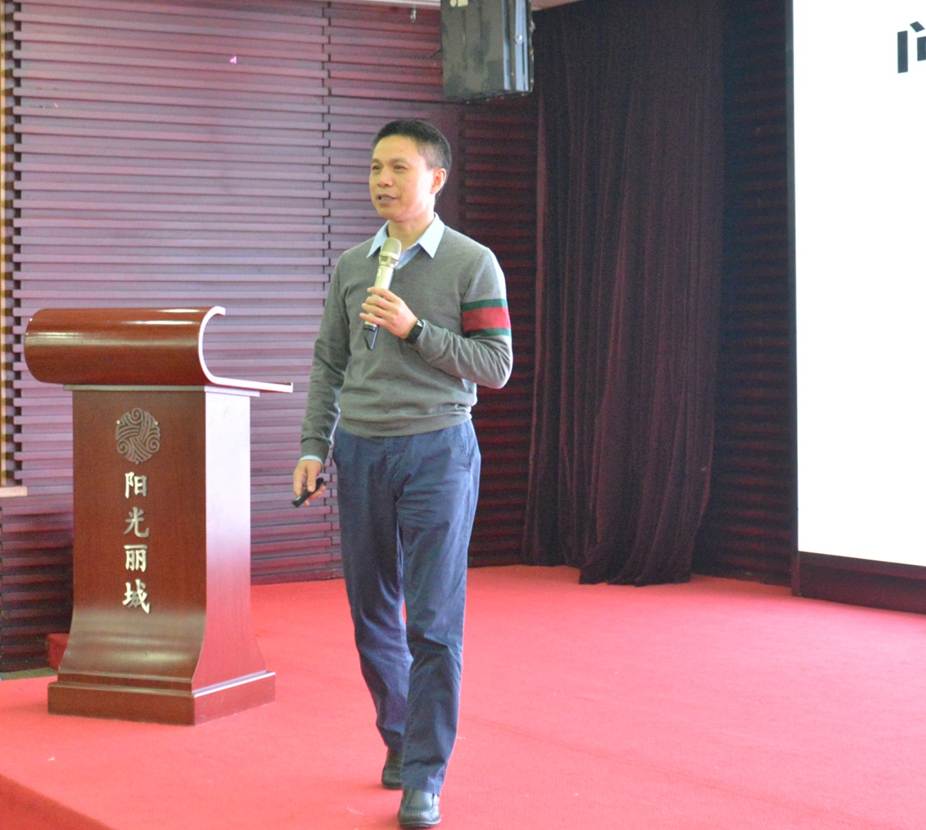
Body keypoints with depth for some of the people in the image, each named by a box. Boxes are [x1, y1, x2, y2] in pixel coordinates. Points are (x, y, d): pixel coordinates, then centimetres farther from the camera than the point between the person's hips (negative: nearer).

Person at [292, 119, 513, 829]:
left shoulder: (472, 264, -1)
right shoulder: (351, 266, 12)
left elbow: (496, 366, -5)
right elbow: (329, 365, 15)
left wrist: (414, 329, -13)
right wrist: (314, 448, 6)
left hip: (437, 450, -4)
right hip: (360, 451, 4)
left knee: (434, 622, -7)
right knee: (373, 611, 9)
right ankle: (399, 738, 28)